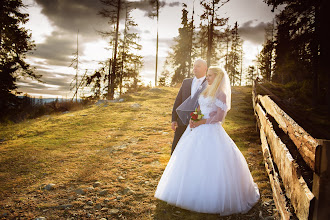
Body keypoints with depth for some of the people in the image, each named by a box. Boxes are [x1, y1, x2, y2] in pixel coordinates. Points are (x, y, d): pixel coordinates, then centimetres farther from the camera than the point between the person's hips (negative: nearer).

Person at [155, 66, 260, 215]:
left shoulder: (221, 94, -8)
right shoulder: (206, 91, 15)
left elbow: (220, 117, -15)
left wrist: (201, 122, -16)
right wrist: (193, 120, 0)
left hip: (211, 131, -8)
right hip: (197, 130, 8)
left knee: (211, 163, -5)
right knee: (191, 161, 10)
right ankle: (192, 192, 24)